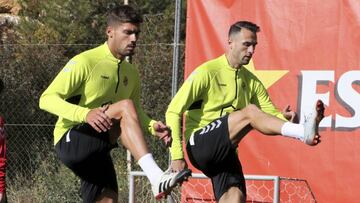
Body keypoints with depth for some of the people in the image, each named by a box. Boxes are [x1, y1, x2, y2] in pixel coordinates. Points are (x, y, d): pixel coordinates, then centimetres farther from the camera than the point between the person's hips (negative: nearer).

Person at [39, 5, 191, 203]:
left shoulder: (131, 73, 12)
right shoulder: (85, 62, -10)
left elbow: (135, 113, 25)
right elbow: (47, 99, -16)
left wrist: (152, 126, 1)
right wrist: (85, 114, -32)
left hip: (98, 150, 8)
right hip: (70, 142, -8)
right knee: (125, 106, -27)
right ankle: (156, 177, -42)